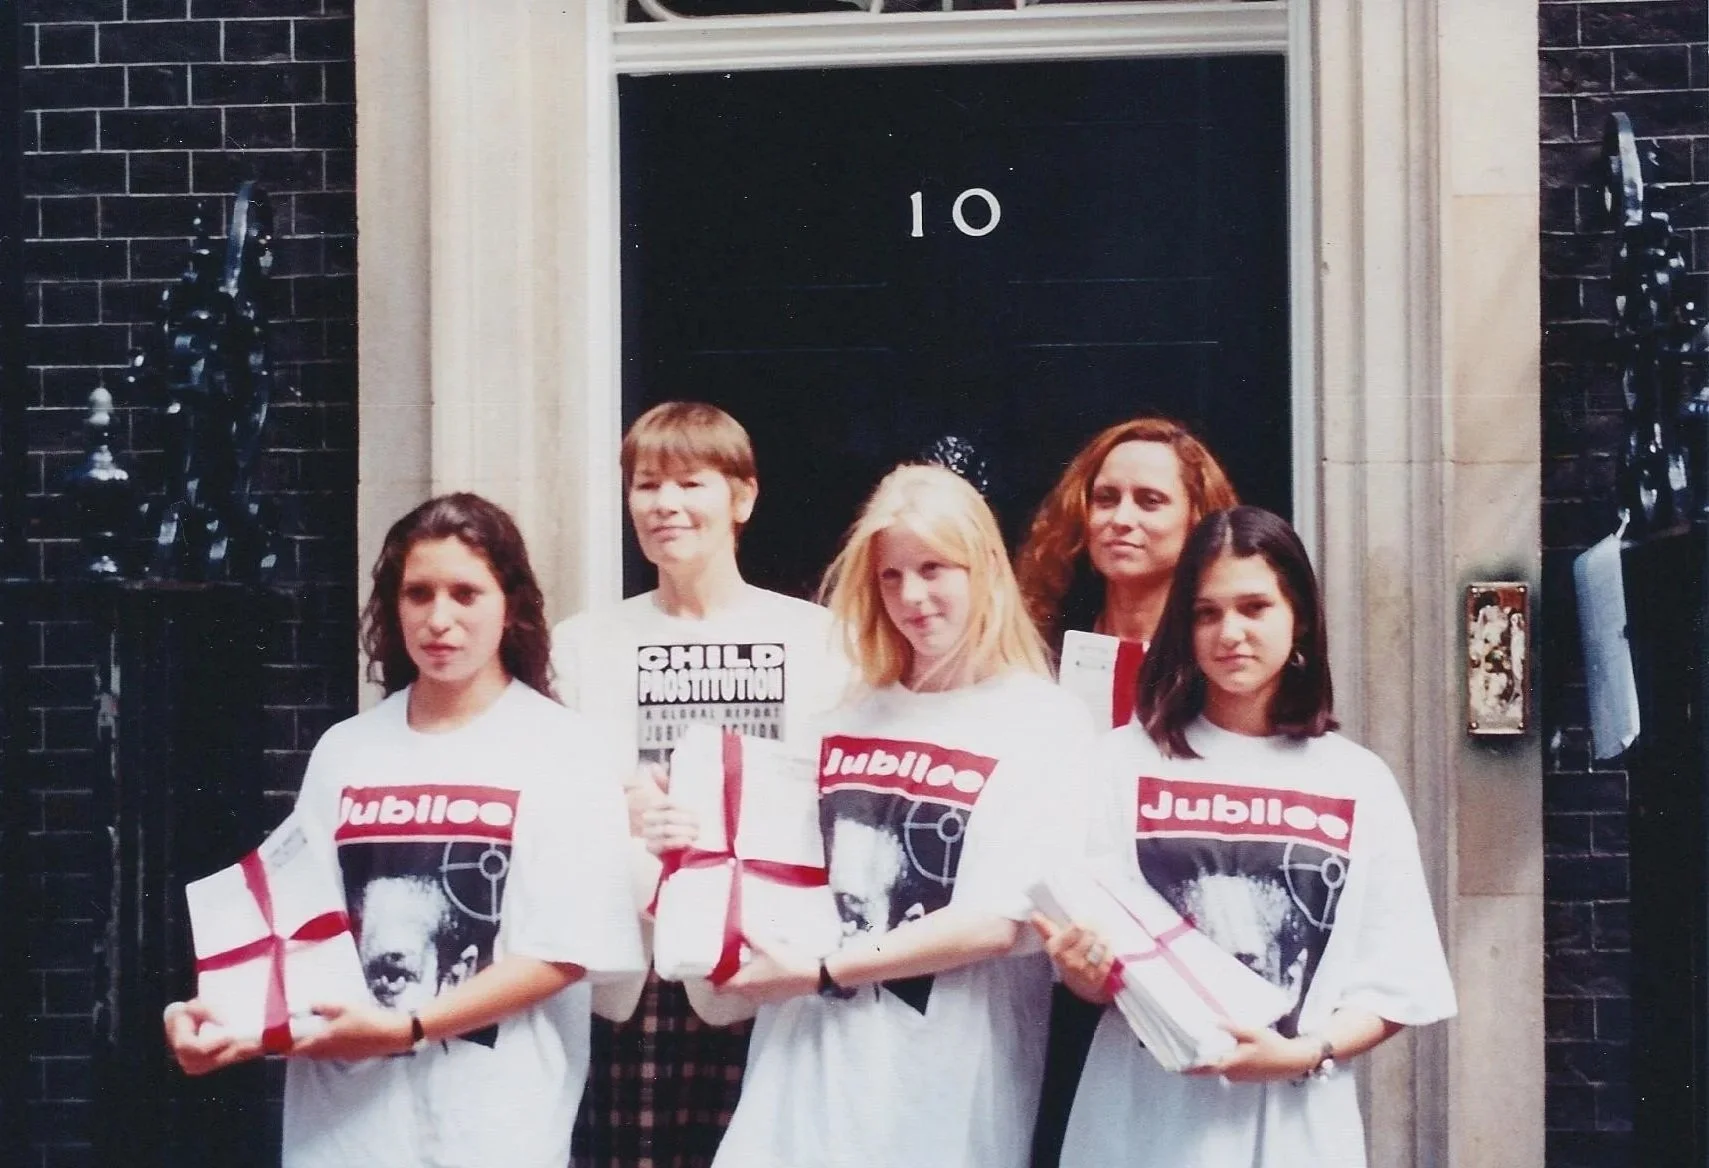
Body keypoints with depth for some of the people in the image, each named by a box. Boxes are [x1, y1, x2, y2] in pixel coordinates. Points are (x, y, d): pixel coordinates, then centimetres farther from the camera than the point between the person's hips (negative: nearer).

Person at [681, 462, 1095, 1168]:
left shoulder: (1044, 725, -5)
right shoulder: (851, 717, 13)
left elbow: (999, 921, -13)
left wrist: (820, 974, -12)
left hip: (940, 1093, -4)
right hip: (804, 1068, 5)